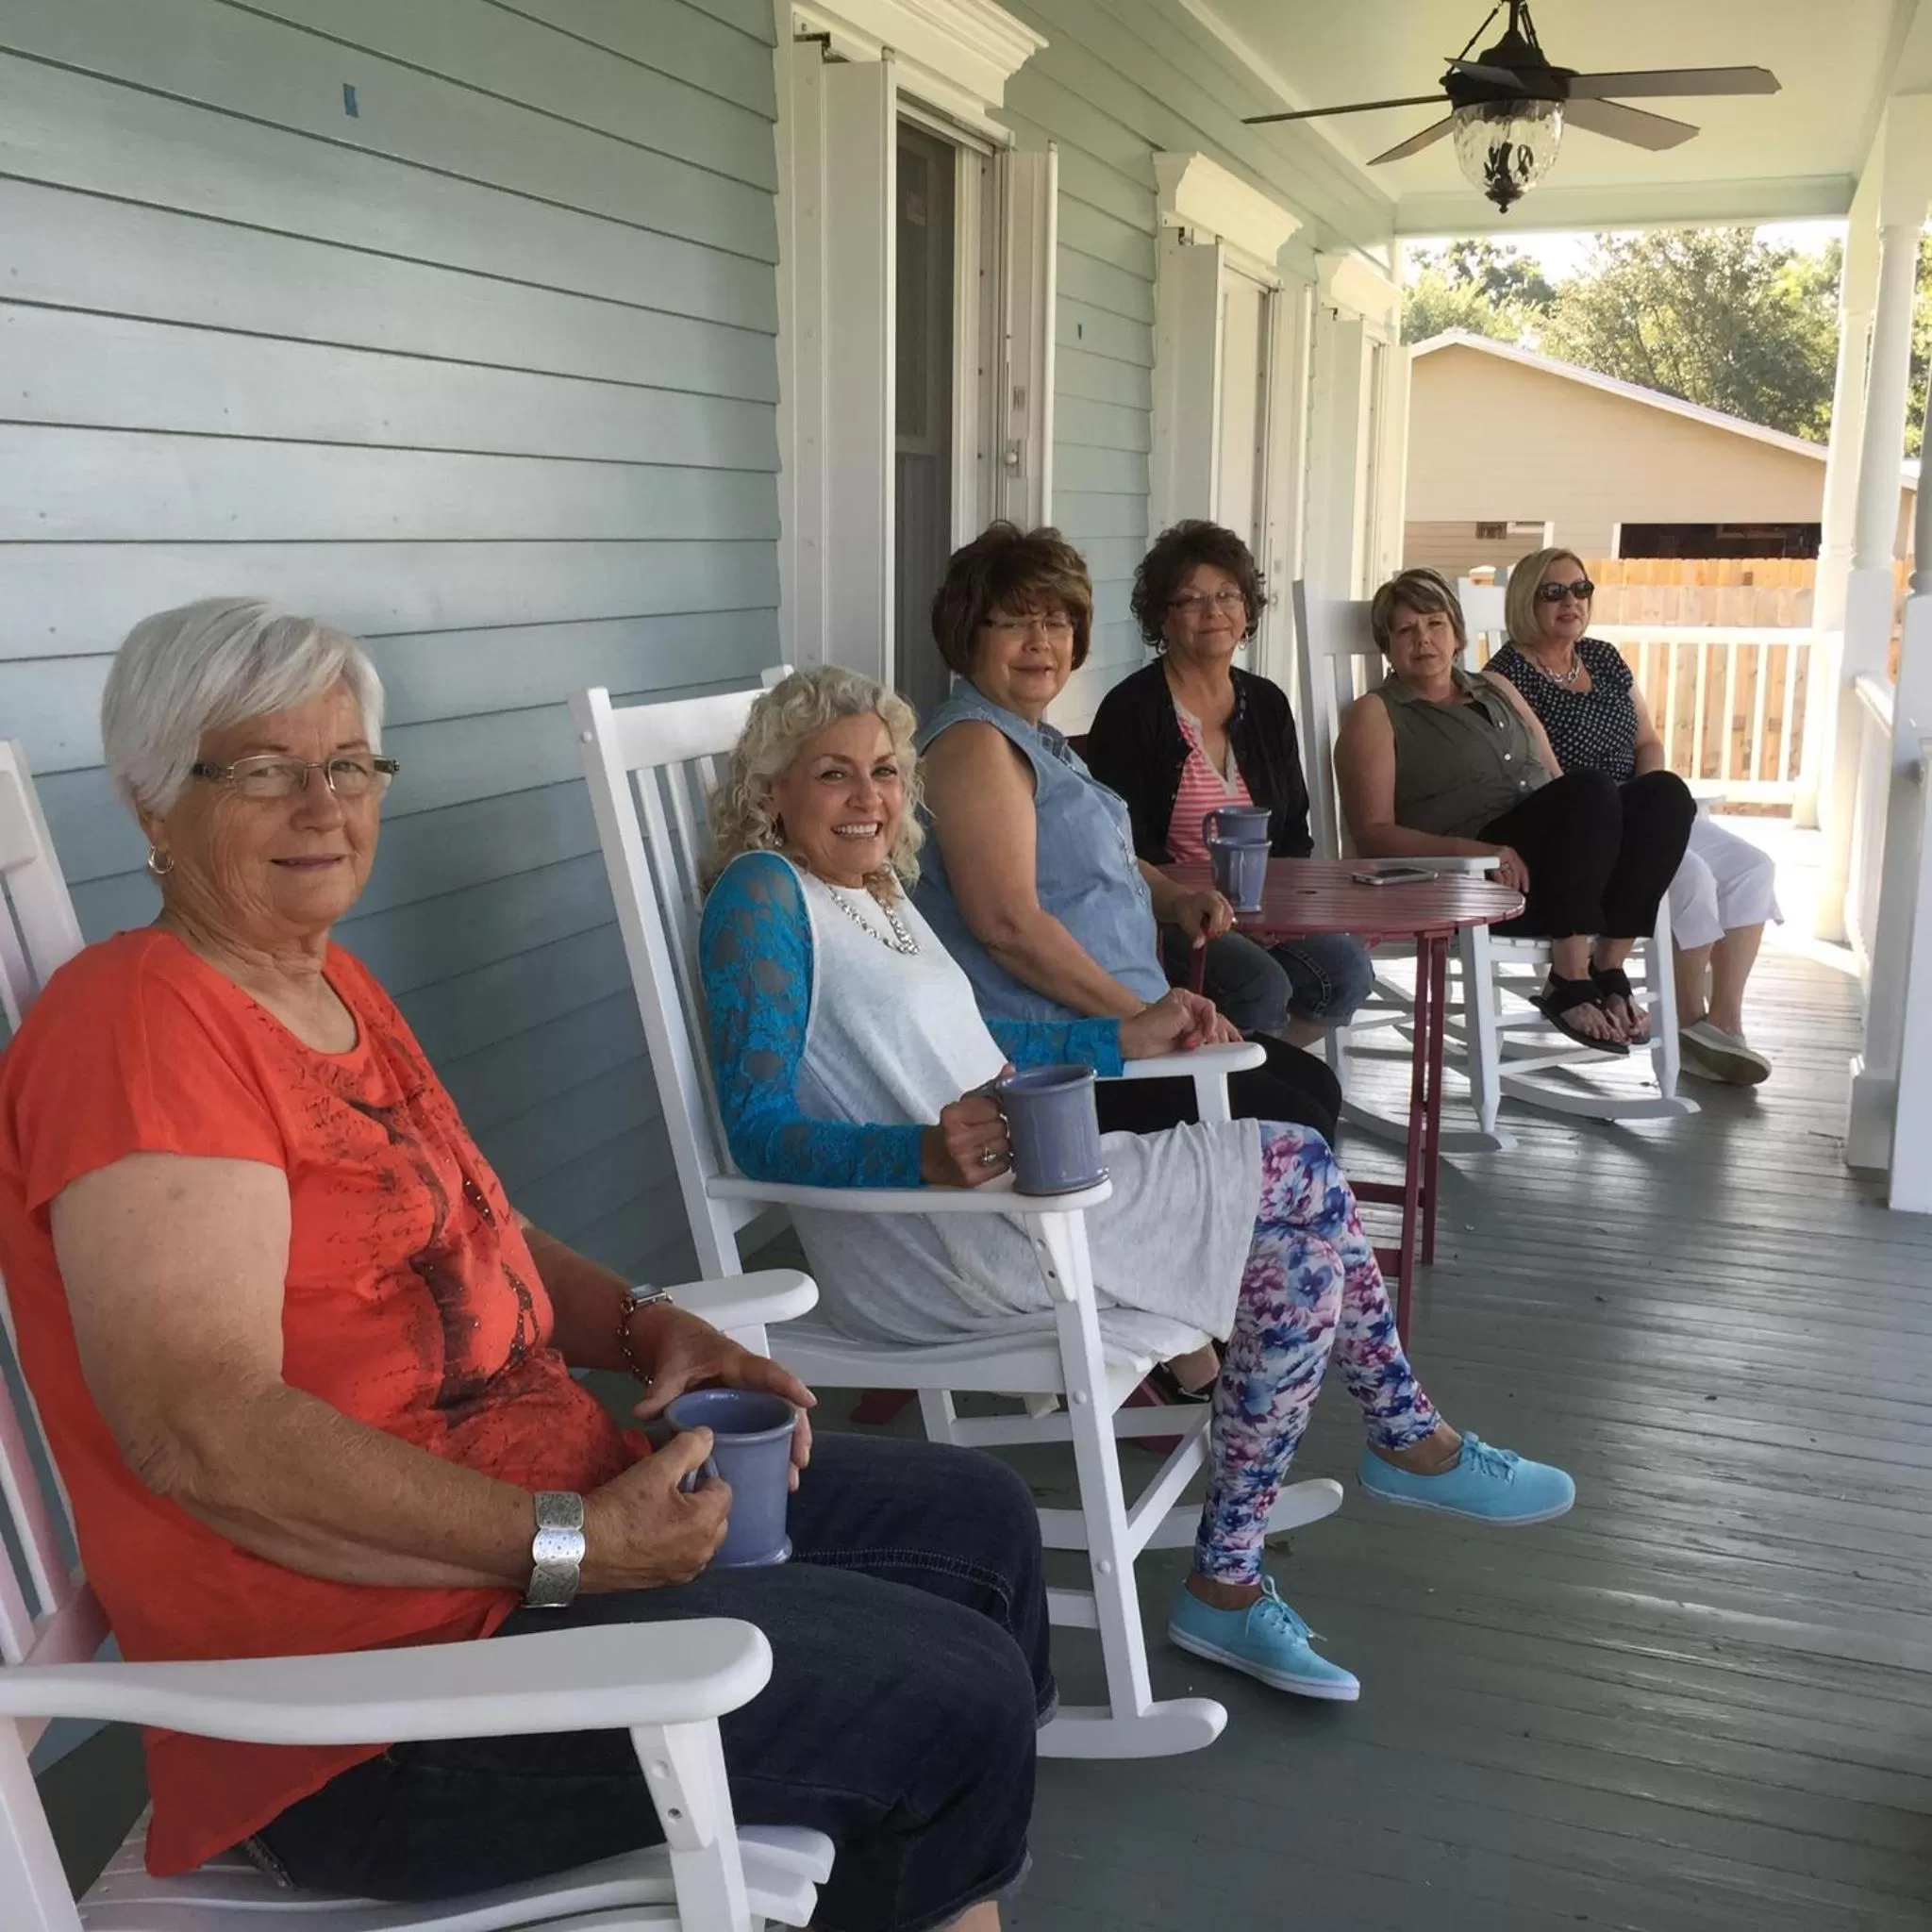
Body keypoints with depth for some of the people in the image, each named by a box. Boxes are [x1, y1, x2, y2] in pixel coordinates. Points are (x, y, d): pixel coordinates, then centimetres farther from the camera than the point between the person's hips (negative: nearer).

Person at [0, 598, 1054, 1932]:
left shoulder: (337, 985, 11)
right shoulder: (141, 1023, -18)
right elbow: (201, 1432, -27)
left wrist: (646, 1327, 1)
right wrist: (573, 1548, -25)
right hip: (386, 1684, -10)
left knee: (976, 1517, 14)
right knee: (957, 1692, -13)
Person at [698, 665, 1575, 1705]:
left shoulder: (878, 886, 16)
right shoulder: (761, 897, -11)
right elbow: (757, 1131, -19)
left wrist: (1125, 1037, 23)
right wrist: (927, 1154, -34)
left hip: (1010, 1184, 9)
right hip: (925, 1243, -9)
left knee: (1298, 1172, -1)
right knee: (1298, 1180, -9)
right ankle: (1412, 1442, 15)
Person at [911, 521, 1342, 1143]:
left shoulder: (1035, 739, 17)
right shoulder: (976, 743, -14)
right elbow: (1008, 922, -24)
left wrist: (1176, 899, 11)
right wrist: (1141, 1015, -20)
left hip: (1116, 1024, 11)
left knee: (1315, 1084, 15)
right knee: (1294, 1128, -13)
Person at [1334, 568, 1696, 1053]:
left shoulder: (1497, 690, 26)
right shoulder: (1375, 715, 6)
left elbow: (1559, 785, 25)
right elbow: (1373, 835, -6)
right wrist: (1473, 850, -22)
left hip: (1547, 872, 6)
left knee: (1663, 792, -19)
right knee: (1592, 790, -30)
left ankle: (1608, 971, -16)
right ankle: (1568, 984, -23)